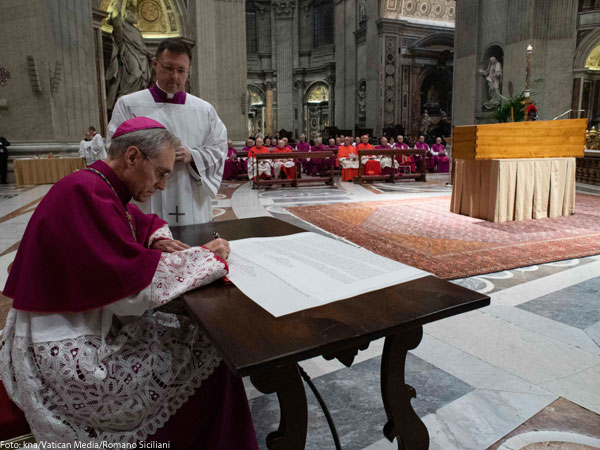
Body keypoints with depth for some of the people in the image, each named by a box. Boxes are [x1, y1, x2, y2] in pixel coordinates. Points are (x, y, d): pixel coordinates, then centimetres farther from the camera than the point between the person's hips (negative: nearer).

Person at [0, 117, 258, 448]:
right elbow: (134, 279, -30)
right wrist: (206, 256, -19)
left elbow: (144, 222, 23)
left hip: (91, 323, 10)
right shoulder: (84, 194, -24)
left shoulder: (98, 188, 6)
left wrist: (160, 241, 1)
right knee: (209, 353, -8)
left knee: (191, 323, 8)